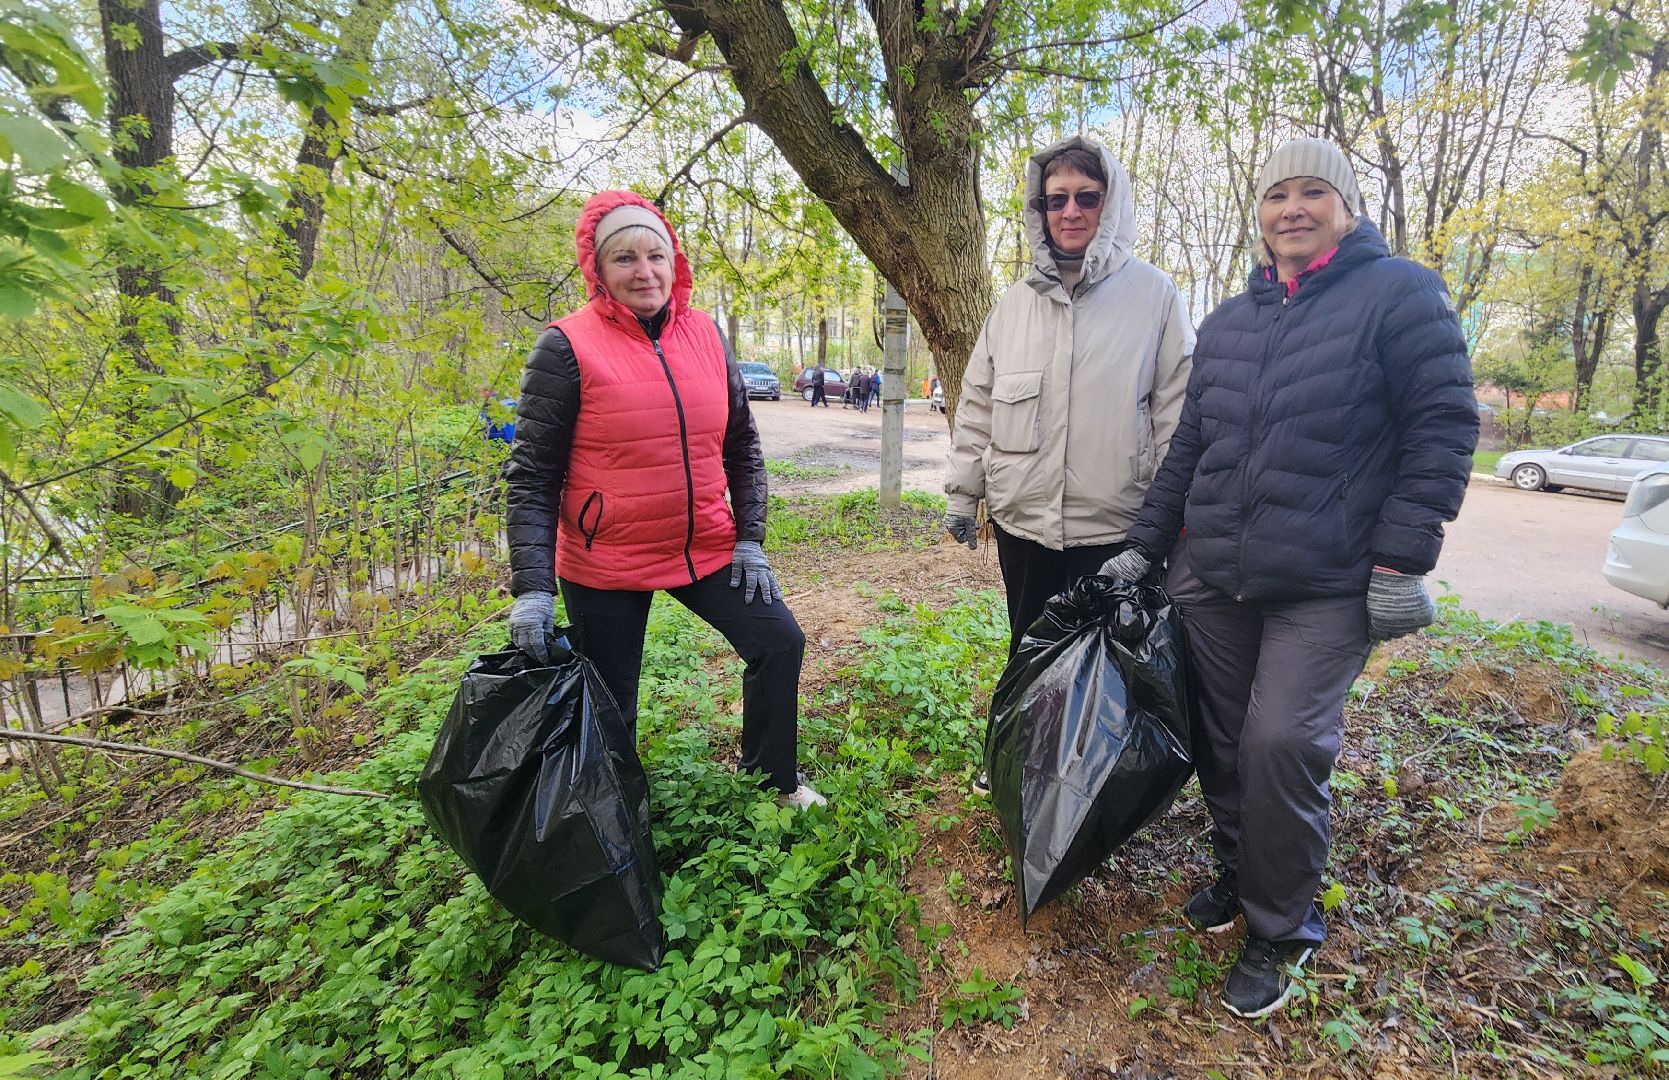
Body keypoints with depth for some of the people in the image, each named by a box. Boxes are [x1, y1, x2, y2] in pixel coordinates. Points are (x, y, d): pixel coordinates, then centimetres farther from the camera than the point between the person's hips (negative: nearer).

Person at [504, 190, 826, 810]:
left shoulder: (706, 334, 2)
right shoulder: (568, 346, -11)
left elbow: (742, 448, 9)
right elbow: (532, 476, -11)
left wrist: (750, 539, 2)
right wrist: (531, 591, -16)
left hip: (708, 550, 4)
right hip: (604, 566, -4)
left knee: (780, 642, 5)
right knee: (610, 715, 8)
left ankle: (770, 777, 29)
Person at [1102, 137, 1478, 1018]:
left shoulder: (1399, 295, 0)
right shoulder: (1227, 322, 14)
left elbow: (1443, 429, -5)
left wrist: (1401, 561, -12)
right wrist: (1144, 545, 13)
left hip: (1327, 587, -5)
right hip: (1210, 579, 5)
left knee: (1281, 744, -10)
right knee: (1222, 740, 9)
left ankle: (1280, 929, 12)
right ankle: (1238, 873, 33)